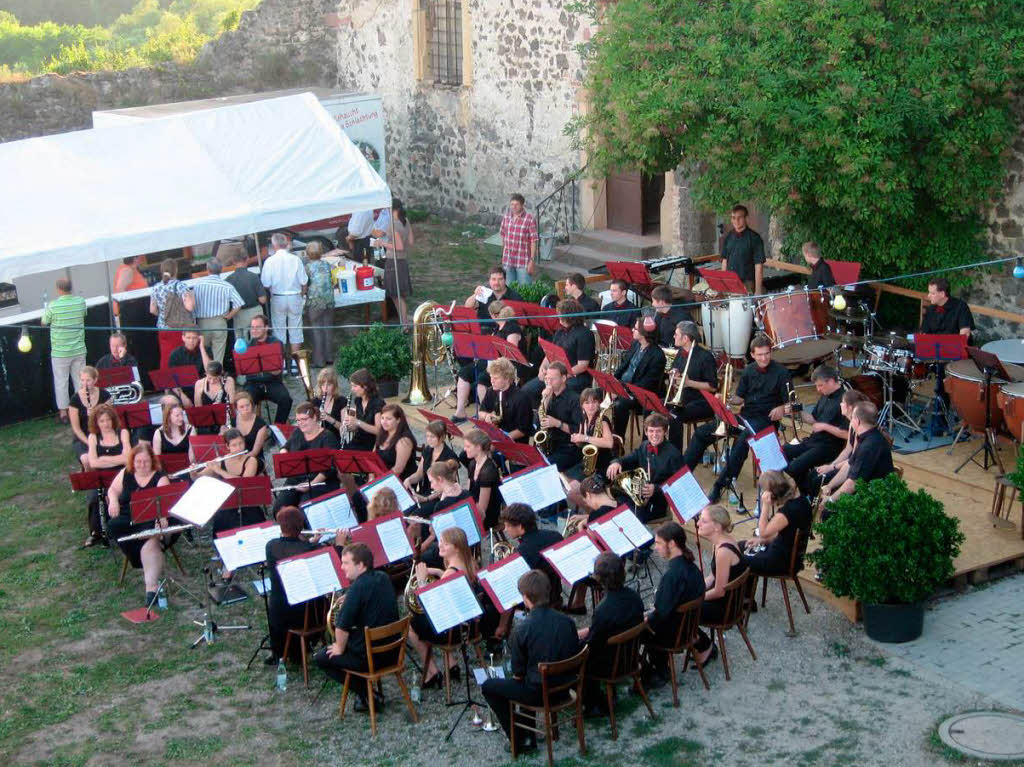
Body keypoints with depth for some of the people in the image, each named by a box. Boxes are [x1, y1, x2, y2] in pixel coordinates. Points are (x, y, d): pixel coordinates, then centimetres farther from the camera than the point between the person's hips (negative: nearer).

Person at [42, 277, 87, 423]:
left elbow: (43, 322, -2)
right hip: (79, 350, 3)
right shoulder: (81, 302, -6)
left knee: (61, 382, 9)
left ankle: (63, 412, 15)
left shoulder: (53, 306, -17)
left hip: (60, 352, -3)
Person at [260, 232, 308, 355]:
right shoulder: (296, 259, -6)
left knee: (279, 330, 9)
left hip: (277, 299, -1)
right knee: (295, 329, 10)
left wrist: (272, 292, 11)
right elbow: (304, 282, -3)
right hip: (295, 297, 1)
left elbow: (266, 285, -9)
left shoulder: (270, 261, -10)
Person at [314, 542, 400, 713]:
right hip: (392, 651, 8)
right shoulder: (384, 579, 3)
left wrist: (340, 649, -3)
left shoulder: (358, 587, -22)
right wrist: (349, 601, 11)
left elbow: (342, 627, -20)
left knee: (321, 657, 12)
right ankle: (367, 690, 23)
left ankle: (366, 695, 6)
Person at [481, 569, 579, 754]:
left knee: (488, 687, 15)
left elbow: (518, 674, -13)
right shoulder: (567, 621, -8)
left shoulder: (522, 631, -23)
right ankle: (527, 732, 37)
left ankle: (521, 740, 14)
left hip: (538, 693, -6)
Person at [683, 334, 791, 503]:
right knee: (702, 433, -3)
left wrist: (781, 409, -26)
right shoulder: (748, 371, 10)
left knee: (741, 442, -37)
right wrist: (727, 400, -6)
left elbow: (789, 403, -4)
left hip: (764, 419, -6)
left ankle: (720, 486, -33)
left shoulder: (780, 373, -5)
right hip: (745, 415, 6)